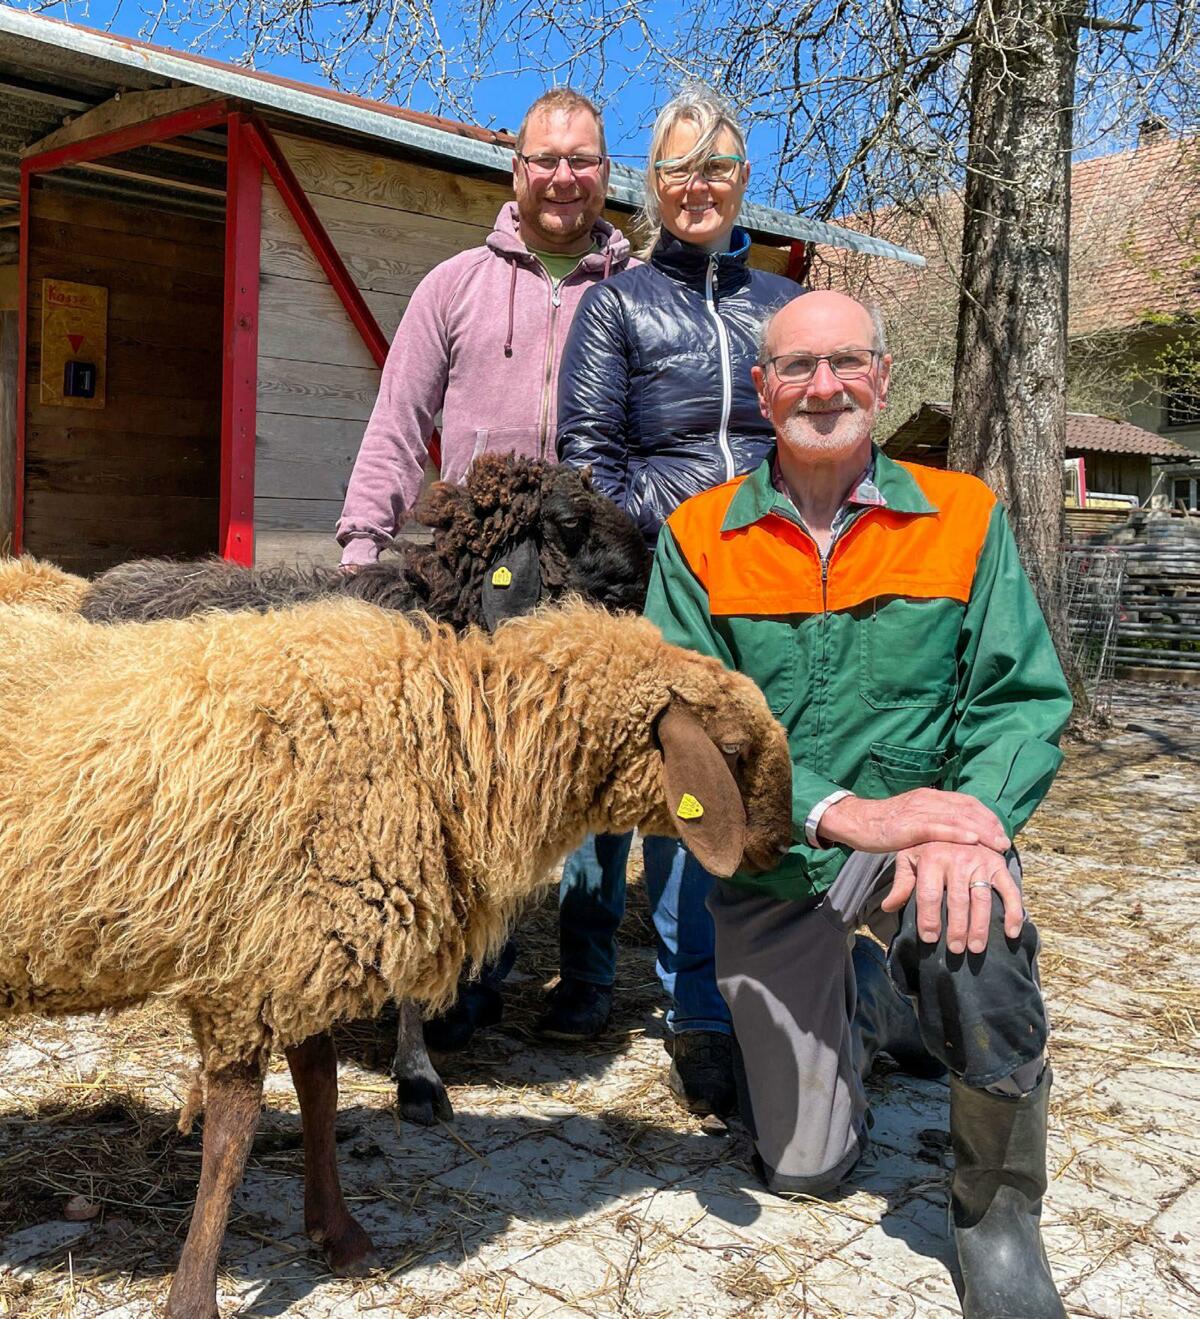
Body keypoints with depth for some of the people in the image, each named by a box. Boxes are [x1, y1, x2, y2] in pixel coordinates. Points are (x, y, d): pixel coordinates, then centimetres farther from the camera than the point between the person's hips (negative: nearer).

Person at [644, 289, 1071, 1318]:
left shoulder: (965, 518, -1)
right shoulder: (699, 539, -4)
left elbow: (1021, 699, -7)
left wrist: (968, 827, -28)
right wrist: (843, 814, -28)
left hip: (924, 827, 0)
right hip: (771, 861, 1)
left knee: (976, 938, -38)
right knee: (802, 1167, 7)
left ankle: (999, 1214, -8)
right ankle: (842, 1025, 43)